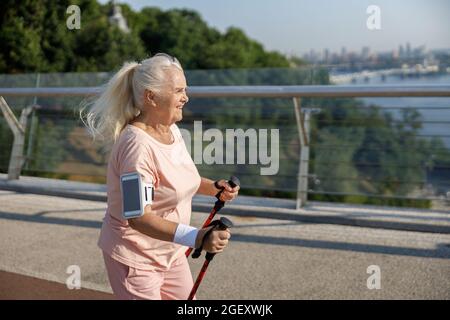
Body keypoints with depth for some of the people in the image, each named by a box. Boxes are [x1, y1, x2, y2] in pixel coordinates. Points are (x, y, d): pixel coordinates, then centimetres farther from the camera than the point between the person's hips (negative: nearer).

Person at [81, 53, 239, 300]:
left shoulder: (172, 130, 1)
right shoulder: (137, 144, -27)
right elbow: (139, 217, -33)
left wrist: (213, 188, 1)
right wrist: (196, 237, -42)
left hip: (170, 251, 9)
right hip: (135, 257, -9)